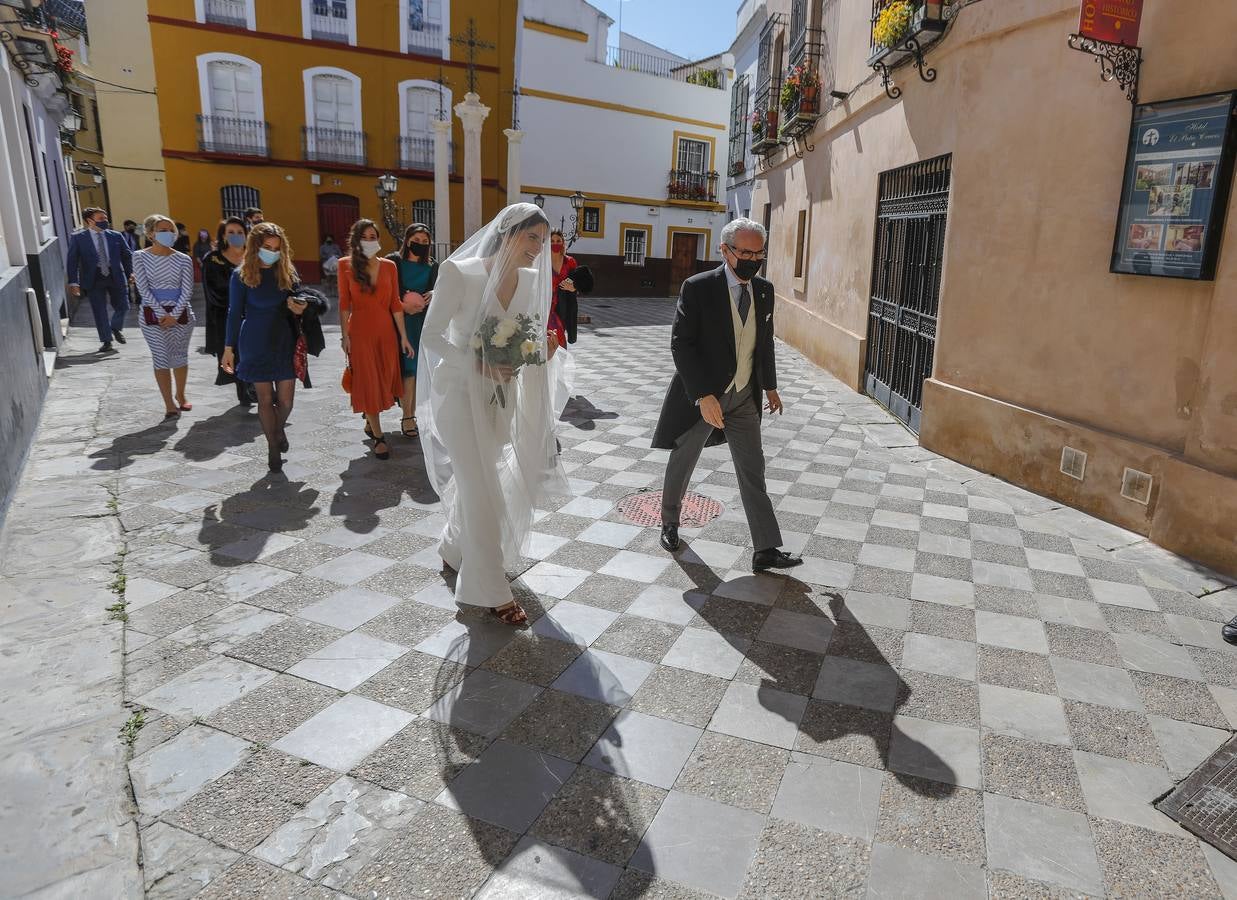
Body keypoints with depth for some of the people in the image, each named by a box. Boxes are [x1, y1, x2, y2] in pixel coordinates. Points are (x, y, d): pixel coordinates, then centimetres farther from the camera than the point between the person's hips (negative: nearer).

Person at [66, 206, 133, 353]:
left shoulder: (115, 236, 6)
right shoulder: (77, 237, 0)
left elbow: (127, 255, 15)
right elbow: (72, 261, -2)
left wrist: (130, 273, 7)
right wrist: (73, 282, -9)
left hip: (116, 277, 2)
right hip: (94, 279, -2)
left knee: (123, 307, 2)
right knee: (99, 311, 1)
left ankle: (116, 328, 33)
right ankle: (107, 342, 10)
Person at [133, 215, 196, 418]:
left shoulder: (183, 260, 0)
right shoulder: (140, 257, -2)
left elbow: (187, 291, -3)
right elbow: (143, 289, -7)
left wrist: (174, 315, -12)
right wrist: (162, 314, -14)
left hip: (181, 314, 1)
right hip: (153, 314, -1)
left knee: (180, 357, 10)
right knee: (161, 359, -1)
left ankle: (180, 396, 29)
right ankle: (169, 405, 4)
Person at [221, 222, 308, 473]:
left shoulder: (288, 272, 2)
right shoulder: (242, 275, -5)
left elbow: (298, 300, 13)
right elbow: (234, 312, 0)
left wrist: (300, 307, -13)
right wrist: (229, 348, -1)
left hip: (284, 341, 2)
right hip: (256, 343, -2)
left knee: (286, 400, 2)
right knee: (266, 398, 4)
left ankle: (279, 429, 35)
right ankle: (273, 448, 20)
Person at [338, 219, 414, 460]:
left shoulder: (389, 266, 3)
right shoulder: (346, 265, -1)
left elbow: (395, 304, 4)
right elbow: (344, 303, -2)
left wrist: (403, 336, 2)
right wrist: (345, 335, -7)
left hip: (386, 330, 3)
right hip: (360, 331, -3)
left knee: (384, 379, 10)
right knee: (368, 383, 0)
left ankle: (370, 423, 32)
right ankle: (378, 437, 4)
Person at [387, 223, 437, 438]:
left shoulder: (432, 266, 13)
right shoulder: (393, 261, 1)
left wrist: (433, 294, -4)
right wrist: (403, 306, -15)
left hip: (424, 323, 4)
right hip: (400, 323, -4)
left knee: (419, 370, 5)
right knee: (408, 369, -9)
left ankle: (412, 413, 16)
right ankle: (407, 417, -4)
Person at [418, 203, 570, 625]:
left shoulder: (532, 281, 1)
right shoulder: (460, 272, -15)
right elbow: (431, 335, -13)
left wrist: (542, 352, -12)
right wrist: (478, 365, -21)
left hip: (503, 396, 6)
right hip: (463, 393, -6)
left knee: (475, 481, 21)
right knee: (483, 491, -3)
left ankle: (454, 549, 46)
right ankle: (492, 590, 9)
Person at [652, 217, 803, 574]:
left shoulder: (764, 290, 1)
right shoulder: (698, 288, -16)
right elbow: (681, 343, -19)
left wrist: (769, 386, 16)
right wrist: (703, 396, -24)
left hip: (744, 398, 4)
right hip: (700, 395, -4)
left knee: (753, 473, 2)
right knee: (682, 462, 14)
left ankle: (766, 550, 7)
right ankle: (670, 522, 39)